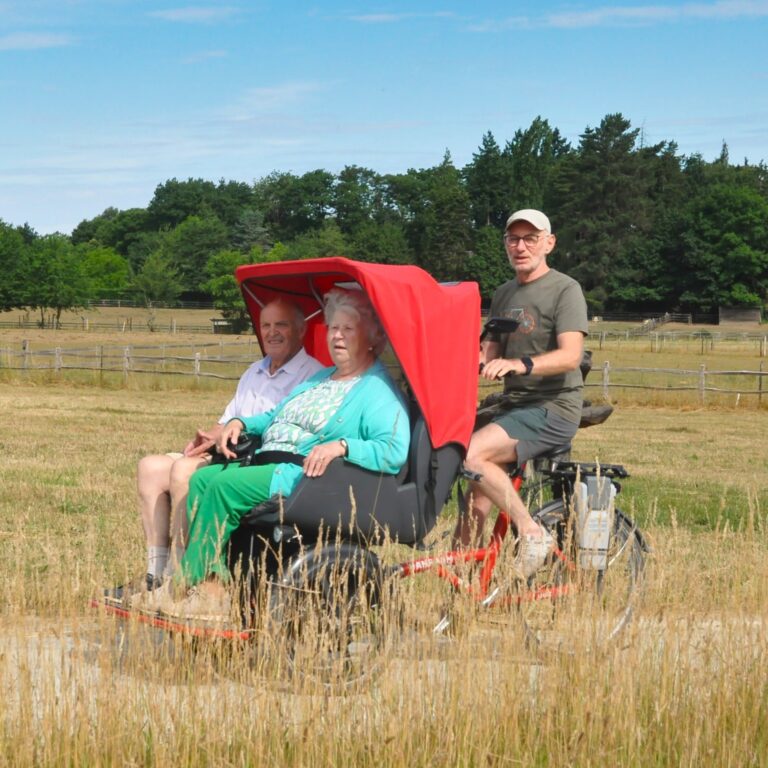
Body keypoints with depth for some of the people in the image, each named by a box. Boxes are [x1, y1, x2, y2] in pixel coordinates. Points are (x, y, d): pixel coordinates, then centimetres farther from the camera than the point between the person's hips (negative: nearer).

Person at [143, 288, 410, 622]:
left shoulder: (380, 391, -3)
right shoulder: (321, 378, 28)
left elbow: (395, 451, -18)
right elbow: (275, 417, 35)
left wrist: (342, 446, -30)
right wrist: (240, 423, 15)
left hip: (309, 475, -10)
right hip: (268, 462, 10)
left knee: (226, 485, -26)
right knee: (202, 478, -12)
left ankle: (182, 588, -19)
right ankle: (212, 590, -22)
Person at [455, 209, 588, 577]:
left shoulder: (565, 290, -6)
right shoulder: (503, 294, 18)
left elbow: (570, 355, -19)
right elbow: (491, 351, 17)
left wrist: (519, 364, -35)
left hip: (552, 408, -7)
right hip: (515, 406, 7)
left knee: (472, 453, -27)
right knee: (475, 504, 0)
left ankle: (532, 533, -18)